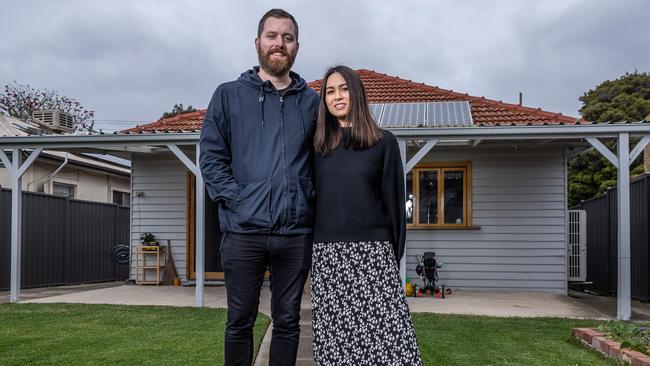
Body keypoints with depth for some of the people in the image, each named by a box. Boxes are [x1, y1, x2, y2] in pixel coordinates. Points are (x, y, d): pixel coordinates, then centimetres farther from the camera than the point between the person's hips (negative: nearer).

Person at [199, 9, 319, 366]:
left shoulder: (311, 101, 12)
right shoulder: (229, 95, 7)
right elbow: (211, 156, 2)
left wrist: (309, 199, 0)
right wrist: (235, 200, -9)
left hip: (296, 232, 2)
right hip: (244, 230, -1)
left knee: (287, 322, 10)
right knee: (240, 321, 8)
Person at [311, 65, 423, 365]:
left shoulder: (384, 143, 6)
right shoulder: (319, 147, 13)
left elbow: (393, 200, 6)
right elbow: (311, 199, 15)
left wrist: (396, 252, 3)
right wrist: (309, 248, 9)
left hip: (373, 253, -2)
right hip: (327, 255, 2)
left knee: (388, 339, -10)